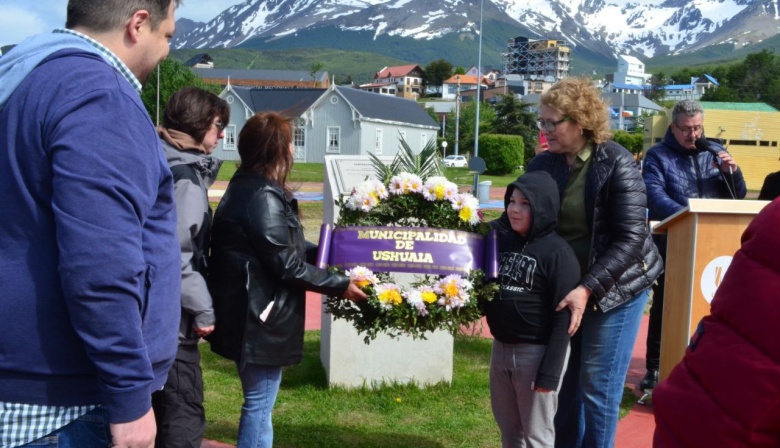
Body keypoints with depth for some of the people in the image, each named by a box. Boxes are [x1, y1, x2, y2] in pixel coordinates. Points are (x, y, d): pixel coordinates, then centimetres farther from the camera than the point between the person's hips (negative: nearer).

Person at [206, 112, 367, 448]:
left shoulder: (247, 187, 11)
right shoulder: (263, 197, -21)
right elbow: (287, 265, -21)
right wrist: (340, 285, -12)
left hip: (251, 312, 10)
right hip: (259, 315, -10)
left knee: (258, 402, 20)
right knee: (259, 404, 1)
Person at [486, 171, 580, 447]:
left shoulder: (557, 252, -14)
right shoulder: (501, 240, 5)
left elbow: (563, 317, -15)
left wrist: (550, 372, -17)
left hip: (537, 352, -6)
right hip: (501, 347, 6)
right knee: (508, 426, 18)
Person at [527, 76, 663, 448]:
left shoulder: (616, 163, -16)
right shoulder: (543, 165, -1)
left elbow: (631, 238, -19)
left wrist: (588, 289, -26)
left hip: (614, 288, -5)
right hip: (562, 287, 5)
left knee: (597, 388, 2)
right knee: (565, 381, 14)